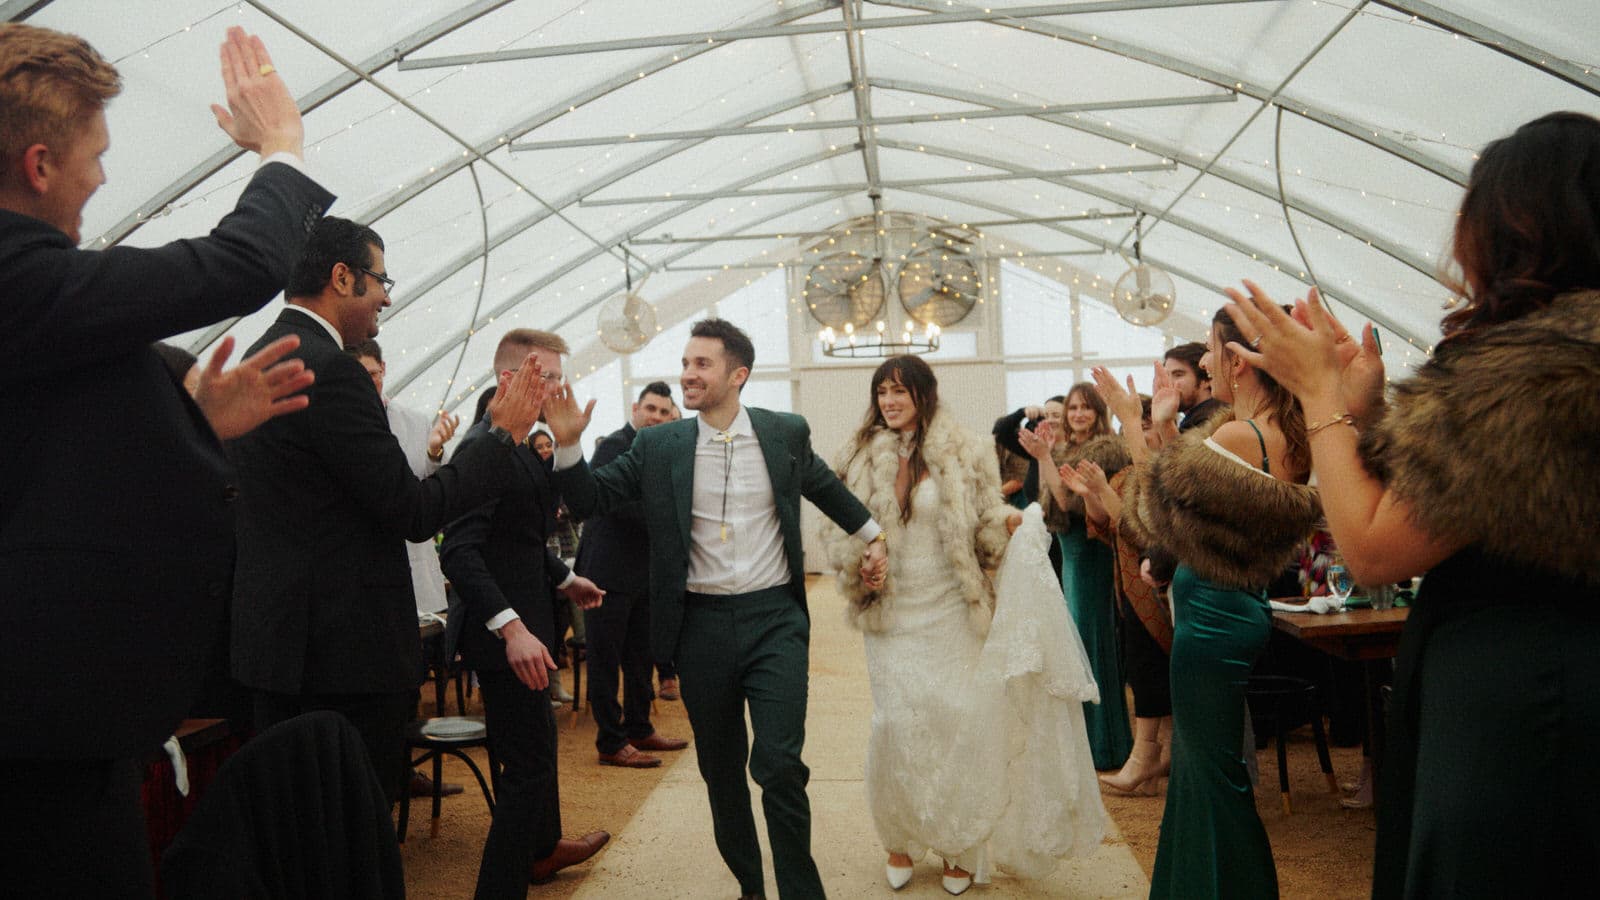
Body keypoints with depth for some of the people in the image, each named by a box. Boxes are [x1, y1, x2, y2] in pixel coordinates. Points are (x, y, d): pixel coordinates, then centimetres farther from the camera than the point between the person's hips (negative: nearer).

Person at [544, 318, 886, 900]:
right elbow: (592, 499, 2)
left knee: (779, 766, -9)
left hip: (774, 619, -1)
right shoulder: (658, 446, 0)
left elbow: (823, 486, 19)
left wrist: (870, 534, 26)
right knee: (721, 769, 14)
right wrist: (568, 442, -14)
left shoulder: (786, 433, 1)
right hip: (701, 626, 2)